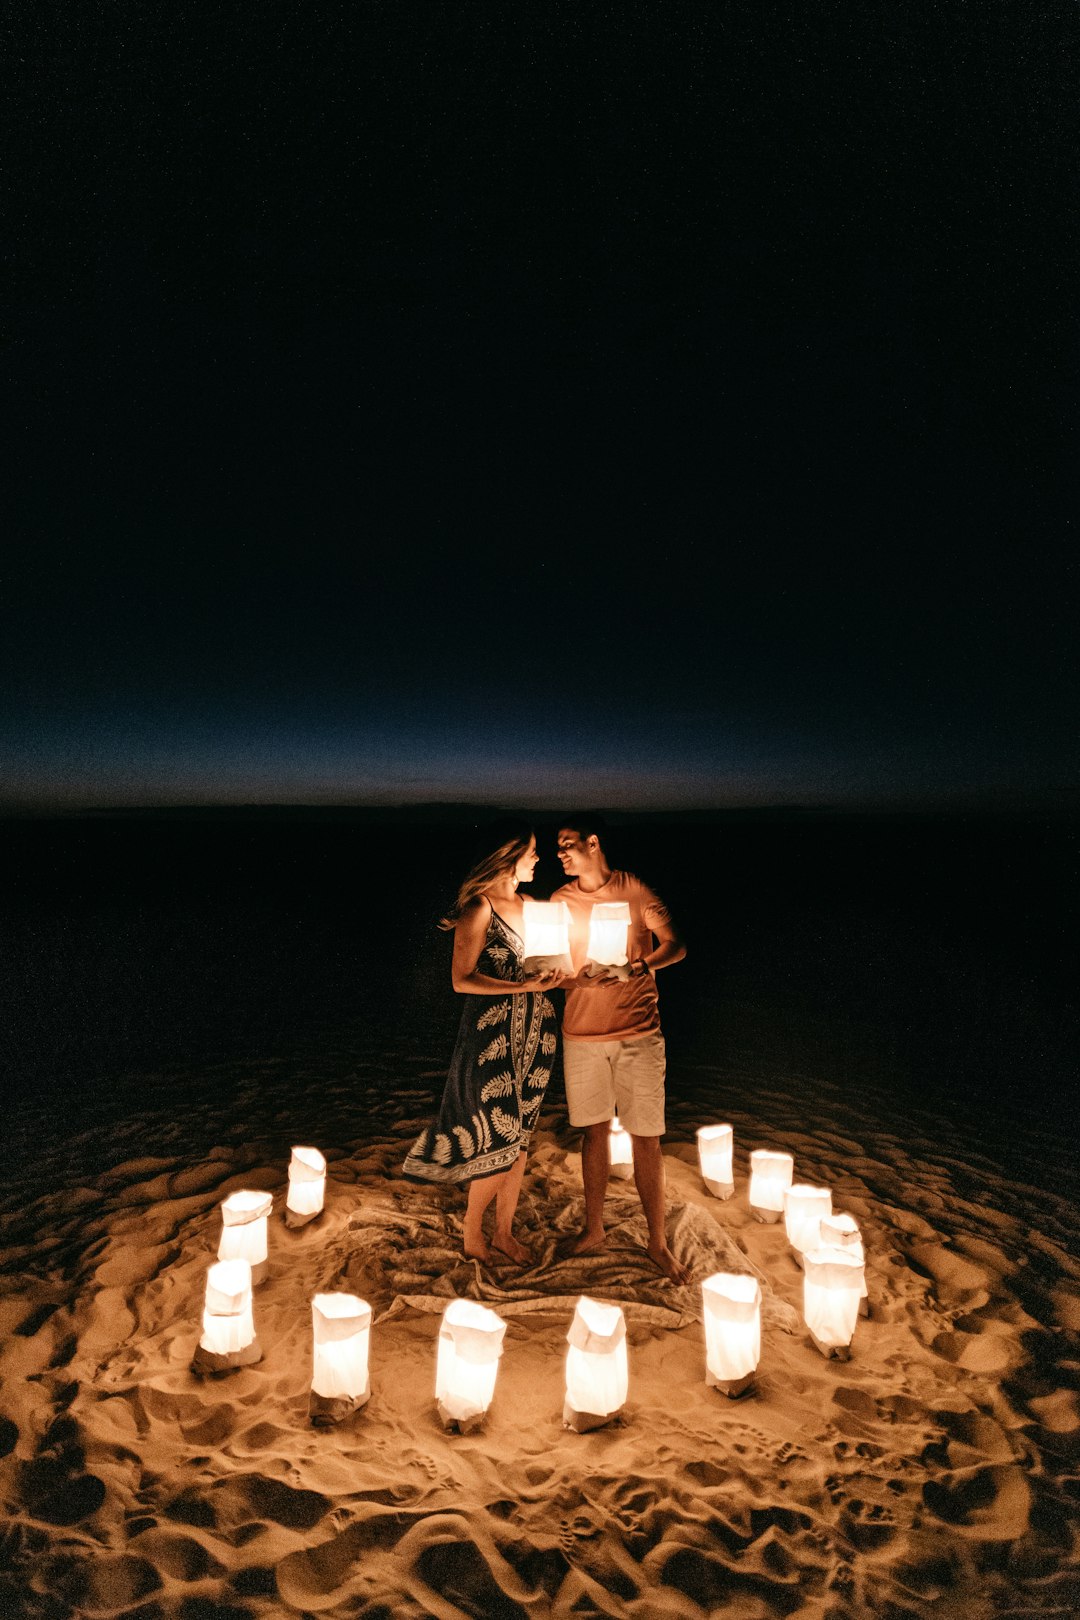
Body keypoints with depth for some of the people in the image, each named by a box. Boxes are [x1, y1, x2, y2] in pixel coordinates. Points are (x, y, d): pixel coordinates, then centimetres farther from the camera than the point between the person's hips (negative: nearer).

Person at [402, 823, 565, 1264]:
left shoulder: (528, 908, 9)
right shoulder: (480, 908, -13)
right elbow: (462, 979, -16)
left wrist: (552, 976, -1)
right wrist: (525, 986, -21)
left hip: (533, 1031, 7)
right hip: (492, 1033, -7)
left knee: (520, 1136, 13)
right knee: (499, 1142, 2)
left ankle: (504, 1232, 30)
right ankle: (472, 1235, 25)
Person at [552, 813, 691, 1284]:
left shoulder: (635, 891, -3)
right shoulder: (560, 902, 5)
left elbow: (676, 945, -6)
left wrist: (646, 964, -25)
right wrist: (583, 977, -16)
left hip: (638, 1033, -2)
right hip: (582, 1034, 2)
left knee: (646, 1137, 4)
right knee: (595, 1131, 13)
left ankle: (658, 1242, 20)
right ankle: (594, 1229, 31)